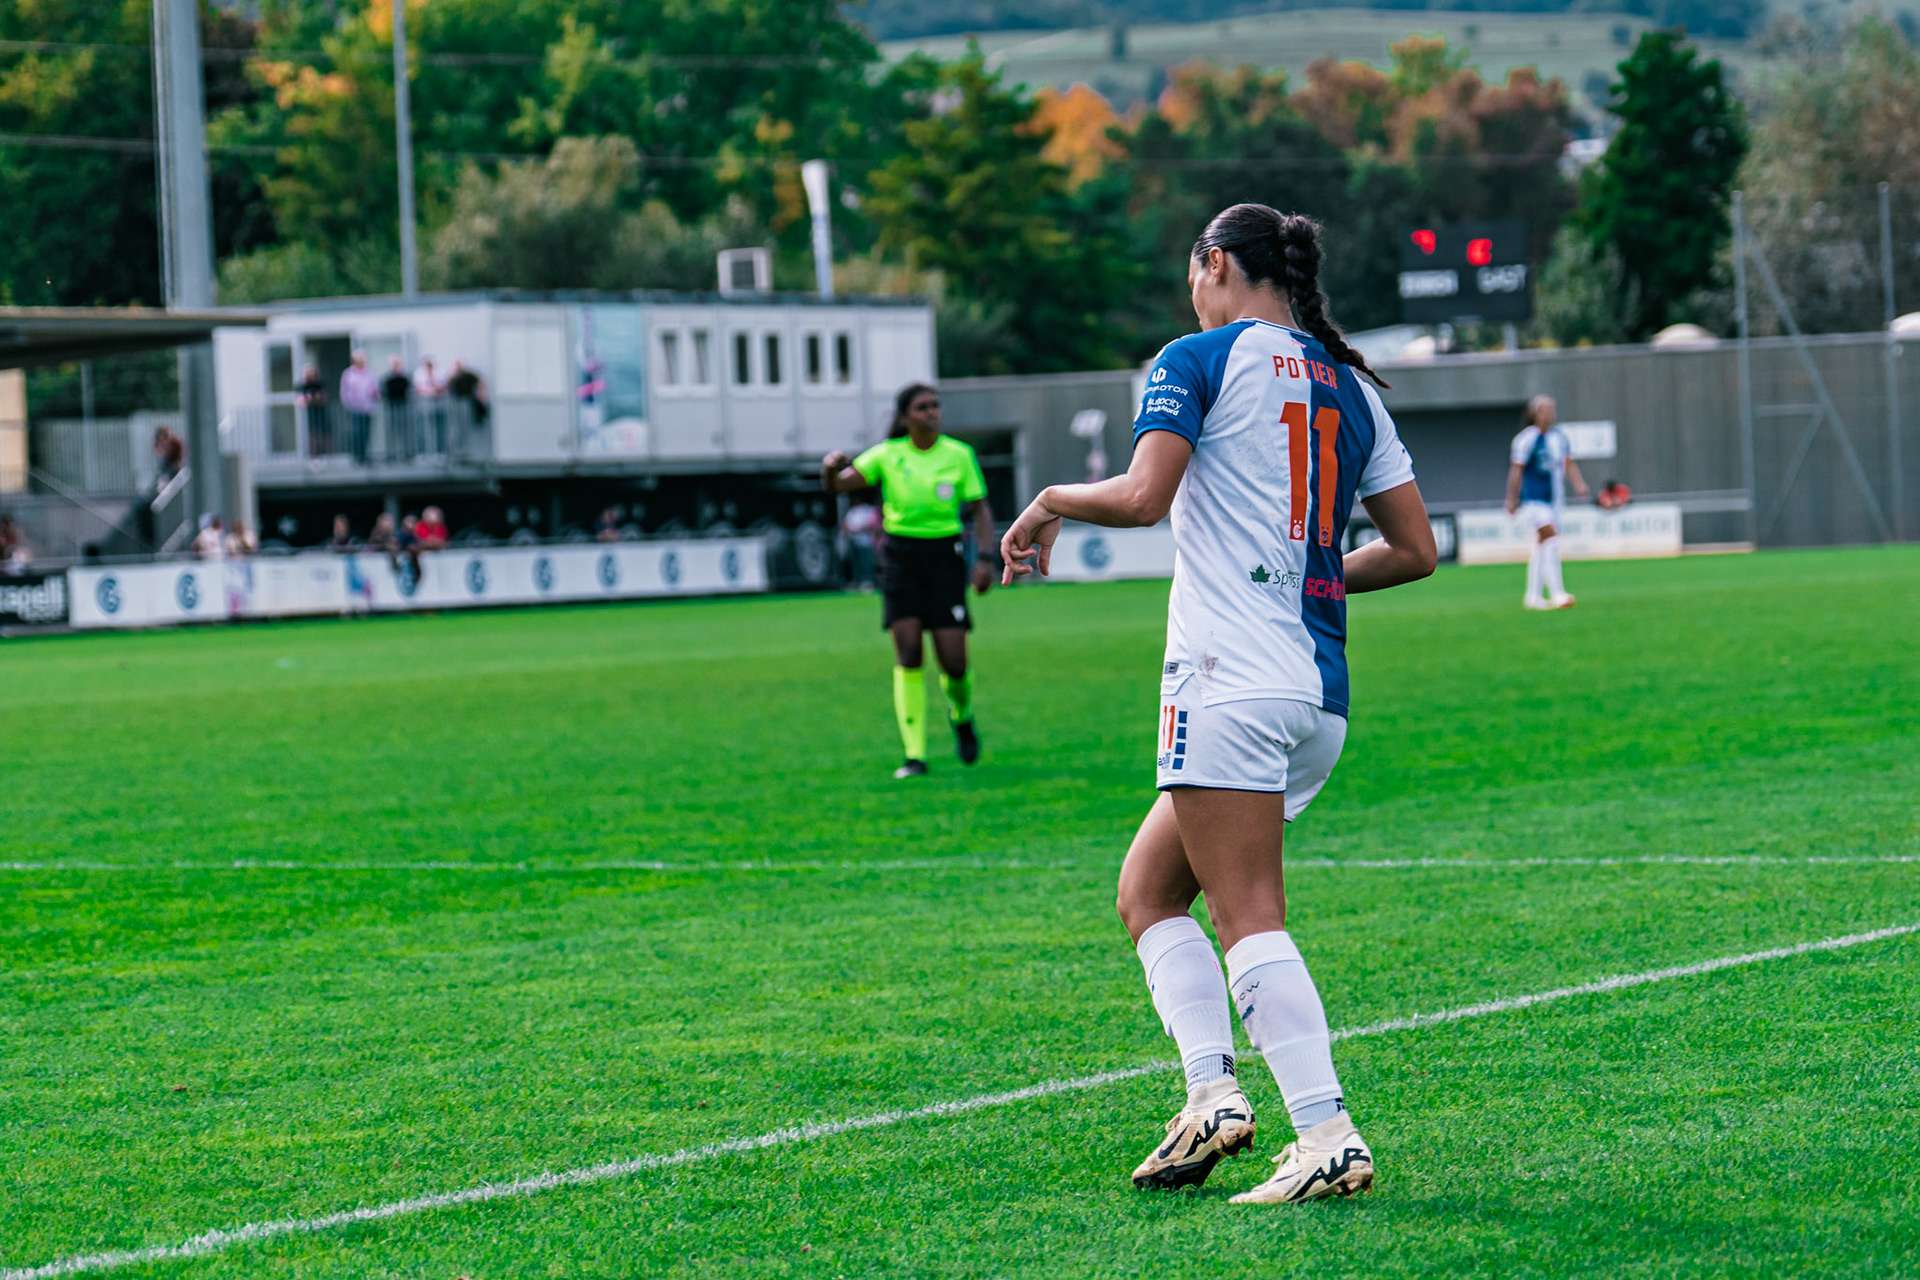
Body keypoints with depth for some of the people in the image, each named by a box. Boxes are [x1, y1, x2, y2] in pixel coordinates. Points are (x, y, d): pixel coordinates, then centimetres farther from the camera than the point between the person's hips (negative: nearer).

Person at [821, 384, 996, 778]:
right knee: (908, 654, -12)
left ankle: (961, 713, 30)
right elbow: (835, 486, -5)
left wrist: (985, 559, -9)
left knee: (953, 661, -6)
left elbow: (981, 510, 5)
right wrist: (830, 467, -29)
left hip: (944, 557, 0)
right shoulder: (887, 456, 1)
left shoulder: (959, 455, 1)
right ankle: (915, 755, -9)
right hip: (901, 558, 0)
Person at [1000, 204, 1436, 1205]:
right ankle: (1210, 1088, 0)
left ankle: (1329, 1140, -19)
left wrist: (1051, 502, 4)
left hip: (1230, 678, -8)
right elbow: (1415, 550, 16)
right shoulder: (1349, 387, 18)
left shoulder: (1201, 360, -1)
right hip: (1320, 693, 8)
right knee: (1146, 894, 15)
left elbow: (1142, 495, -14)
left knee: (1250, 921, -10)